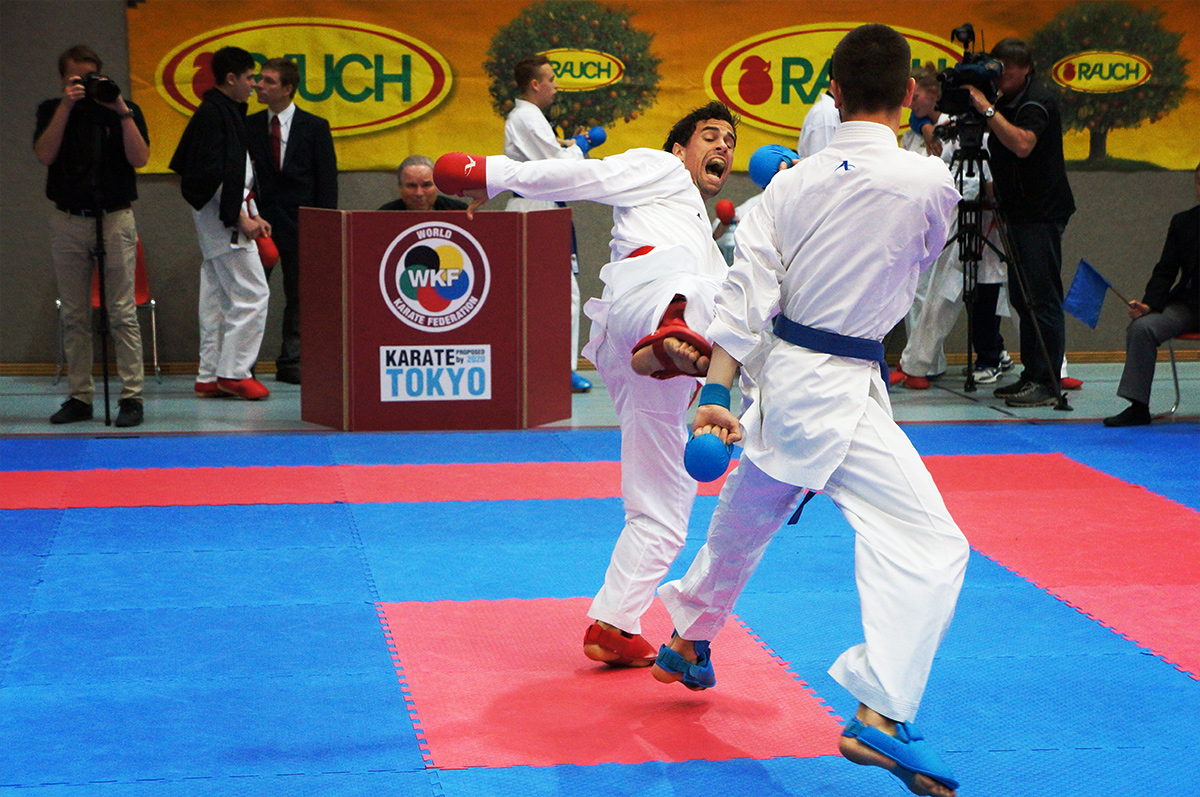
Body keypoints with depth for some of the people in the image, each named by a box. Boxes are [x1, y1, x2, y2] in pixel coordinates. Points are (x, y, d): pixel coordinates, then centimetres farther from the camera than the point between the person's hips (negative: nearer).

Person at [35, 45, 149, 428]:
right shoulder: (52, 111, 9)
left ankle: (132, 396, -2)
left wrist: (122, 113, -15)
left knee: (122, 313, -5)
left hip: (115, 219, -2)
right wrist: (66, 106, -12)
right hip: (68, 222, 2)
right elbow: (45, 155, -7)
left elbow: (139, 159, -8)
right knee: (74, 316, 5)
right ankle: (79, 396, 12)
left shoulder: (125, 110, 5)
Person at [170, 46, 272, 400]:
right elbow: (212, 175, -19)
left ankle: (210, 377, 15)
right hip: (221, 217, -10)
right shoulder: (212, 114, -14)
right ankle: (233, 373, -5)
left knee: (217, 298, 11)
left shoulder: (226, 111, 17)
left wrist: (253, 215, 16)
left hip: (227, 215, 10)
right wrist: (239, 217, -17)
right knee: (252, 294, -9)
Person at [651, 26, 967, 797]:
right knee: (928, 542, -9)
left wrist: (717, 396, -3)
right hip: (840, 391, -7)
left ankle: (688, 643, 48)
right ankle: (882, 716, -19)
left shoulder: (794, 182, 0)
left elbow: (747, 291, -3)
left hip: (783, 377, 7)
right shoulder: (932, 182, -13)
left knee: (745, 518, 27)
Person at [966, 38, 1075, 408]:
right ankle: (1031, 374, 17)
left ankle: (1047, 382, -8)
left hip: (1042, 214, -10)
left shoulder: (1036, 102, -13)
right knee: (1022, 297, 11)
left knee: (1042, 298, -9)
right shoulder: (1008, 100, 15)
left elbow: (1022, 144, -30)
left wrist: (987, 109, -27)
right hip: (1020, 212, 10)